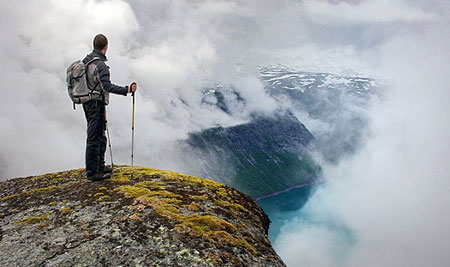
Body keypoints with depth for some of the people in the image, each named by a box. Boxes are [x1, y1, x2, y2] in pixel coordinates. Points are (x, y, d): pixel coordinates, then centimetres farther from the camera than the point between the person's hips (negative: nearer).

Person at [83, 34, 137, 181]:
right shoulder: (100, 64, -18)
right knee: (94, 137, -5)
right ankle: (92, 172, 1)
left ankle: (100, 166, 28)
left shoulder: (86, 60, 11)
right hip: (96, 103, -10)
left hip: (87, 102, 10)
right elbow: (107, 86, -26)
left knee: (100, 135, 18)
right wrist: (127, 90, -29)